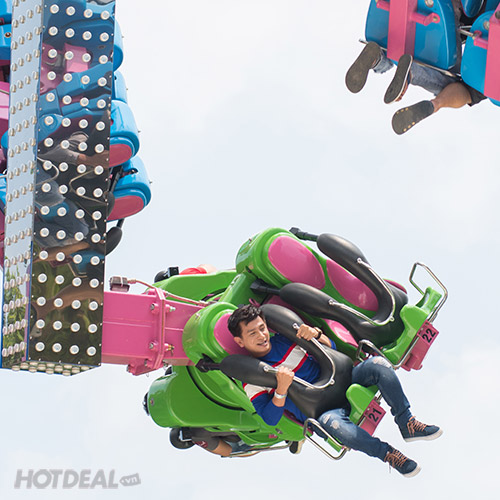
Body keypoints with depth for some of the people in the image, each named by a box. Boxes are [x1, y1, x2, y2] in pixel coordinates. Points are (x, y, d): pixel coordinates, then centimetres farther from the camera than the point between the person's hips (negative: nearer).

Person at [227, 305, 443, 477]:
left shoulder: (284, 338, 8)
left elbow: (331, 348, 12)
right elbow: (270, 419, -11)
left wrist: (316, 335, -11)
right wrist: (281, 388, -27)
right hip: (319, 413, -5)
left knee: (377, 365, -21)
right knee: (330, 422, -42)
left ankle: (407, 425, -13)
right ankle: (386, 453, -23)